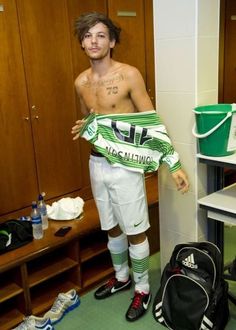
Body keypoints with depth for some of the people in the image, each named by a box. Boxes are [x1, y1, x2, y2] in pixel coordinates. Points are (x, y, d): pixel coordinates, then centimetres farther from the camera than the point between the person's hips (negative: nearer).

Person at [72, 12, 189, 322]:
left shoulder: (129, 75, -12)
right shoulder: (81, 82, 6)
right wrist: (81, 128, 0)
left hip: (125, 165, -6)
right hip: (97, 163, 6)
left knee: (135, 231, 6)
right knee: (112, 228, 20)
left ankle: (143, 289, 27)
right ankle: (122, 277, 41)